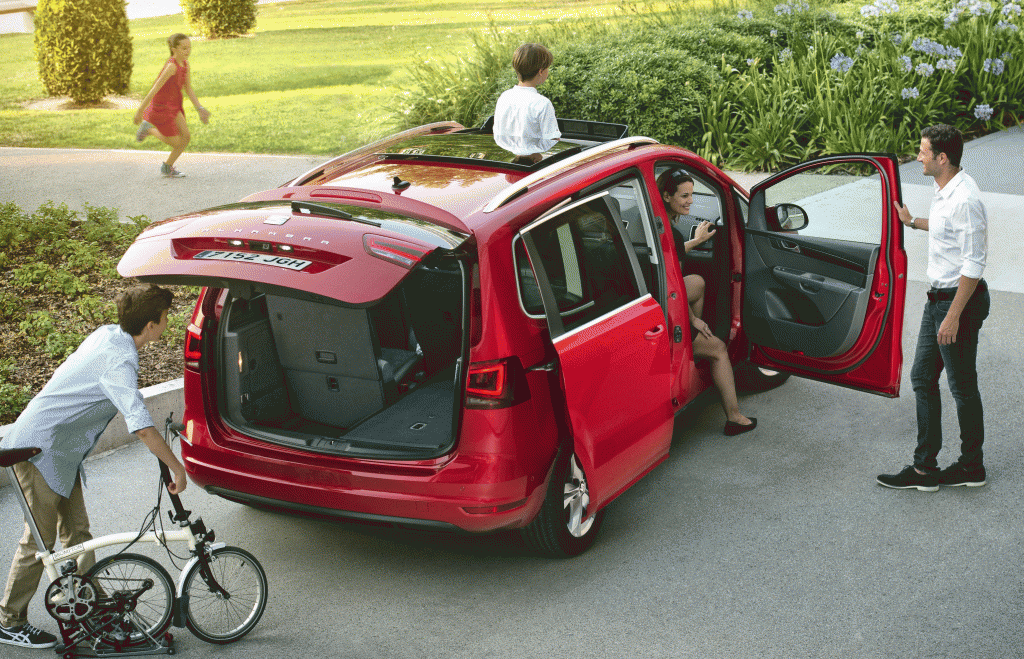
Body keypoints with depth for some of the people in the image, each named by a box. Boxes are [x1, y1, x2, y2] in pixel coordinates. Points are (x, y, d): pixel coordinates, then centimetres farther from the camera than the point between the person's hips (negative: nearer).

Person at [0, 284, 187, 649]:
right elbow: (142, 427, -36)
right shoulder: (119, 360, -26)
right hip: (39, 449, -9)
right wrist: (177, 468, -28)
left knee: (76, 531, 13)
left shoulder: (107, 333, 2)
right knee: (40, 540, 1)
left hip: (61, 450, 9)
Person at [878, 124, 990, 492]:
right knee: (922, 378, 11)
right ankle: (924, 468, 18)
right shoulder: (943, 191, 7)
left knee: (962, 387, 4)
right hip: (939, 297, 10)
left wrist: (953, 316, -24)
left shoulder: (964, 199, -23)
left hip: (960, 300, -10)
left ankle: (972, 468, 21)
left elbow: (973, 264, -24)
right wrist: (913, 222, 41)